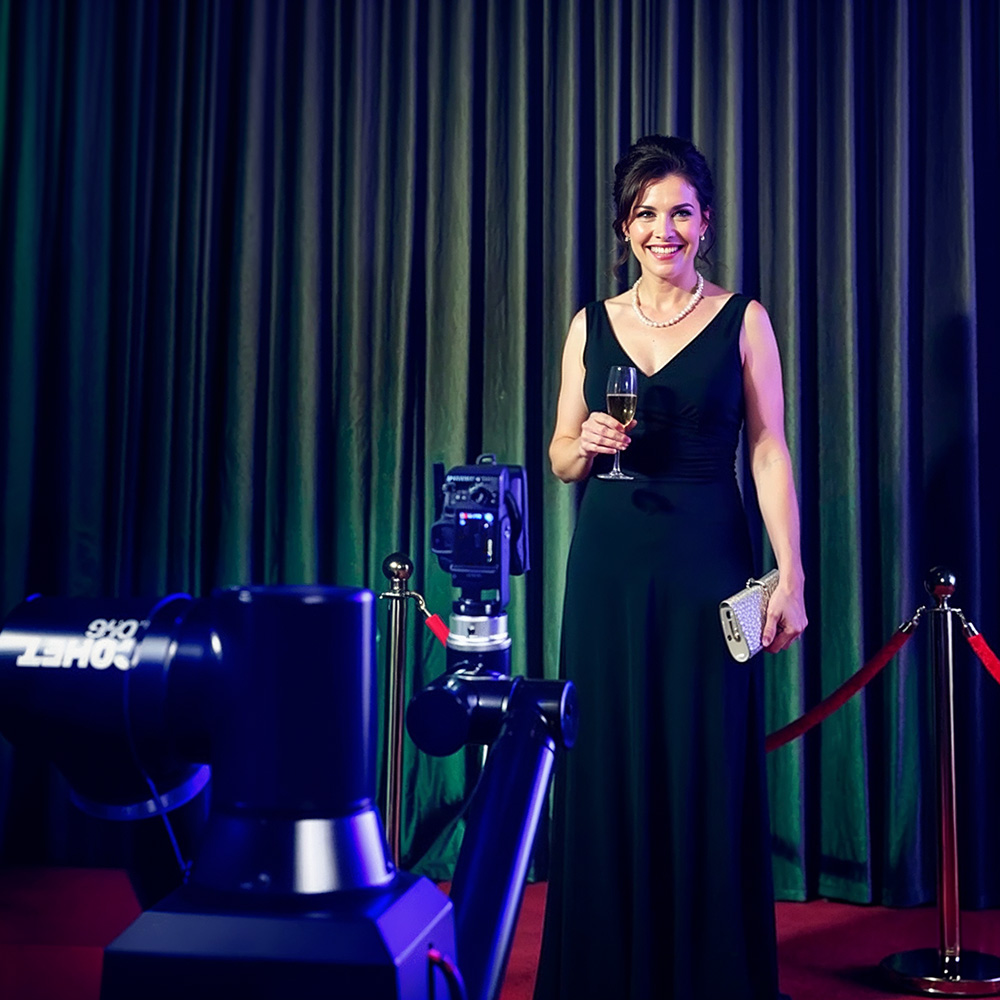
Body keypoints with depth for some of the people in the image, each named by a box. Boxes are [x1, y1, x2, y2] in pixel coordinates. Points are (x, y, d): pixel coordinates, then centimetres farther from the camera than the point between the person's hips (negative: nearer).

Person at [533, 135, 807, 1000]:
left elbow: (769, 452, -1)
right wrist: (586, 446, -9)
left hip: (707, 562, -2)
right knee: (609, 770, 6)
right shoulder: (592, 324, 10)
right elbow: (560, 456, 14)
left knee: (710, 773, 2)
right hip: (610, 566, 2)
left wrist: (791, 575, -10)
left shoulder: (743, 320, 3)